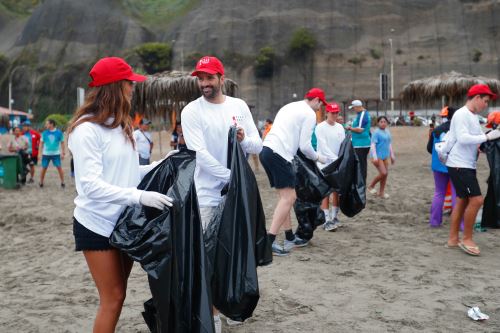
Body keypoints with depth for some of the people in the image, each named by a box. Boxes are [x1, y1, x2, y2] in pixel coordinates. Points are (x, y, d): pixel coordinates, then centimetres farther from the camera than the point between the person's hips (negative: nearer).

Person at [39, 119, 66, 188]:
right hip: (46, 154, 1)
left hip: (56, 154, -1)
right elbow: (41, 143, 8)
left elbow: (62, 143, 5)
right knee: (44, 168, 3)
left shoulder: (59, 133, -3)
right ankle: (41, 183, 16)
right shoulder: (44, 133, 1)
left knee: (59, 167, -6)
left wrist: (62, 153, 2)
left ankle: (62, 182, 3)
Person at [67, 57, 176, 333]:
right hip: (97, 225, -8)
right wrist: (140, 197, -32)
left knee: (117, 294, 15)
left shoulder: (122, 125, 10)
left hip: (124, 222, 8)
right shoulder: (86, 129, -16)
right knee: (112, 298, -1)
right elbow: (91, 185, -25)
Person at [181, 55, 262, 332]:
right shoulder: (191, 111, -6)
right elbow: (200, 154, -16)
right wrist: (230, 176, -22)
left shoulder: (239, 106, 5)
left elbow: (258, 146, 3)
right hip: (207, 195, -4)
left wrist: (244, 140, -18)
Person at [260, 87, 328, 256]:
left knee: (285, 196, 15)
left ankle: (290, 237, 21)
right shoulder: (310, 114, 0)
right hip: (279, 154, -9)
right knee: (288, 197, -7)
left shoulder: (289, 106, 26)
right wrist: (318, 158, 12)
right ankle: (269, 241, -12)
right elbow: (305, 145, -6)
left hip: (266, 149, 9)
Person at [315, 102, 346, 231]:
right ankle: (327, 221, -6)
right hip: (324, 163, -5)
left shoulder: (340, 127, 8)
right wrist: (336, 159, -24)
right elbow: (324, 147, -15)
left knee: (337, 191, 8)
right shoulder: (320, 127, -8)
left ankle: (335, 217, 19)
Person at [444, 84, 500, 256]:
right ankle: (466, 239, 0)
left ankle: (453, 239, 20)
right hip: (459, 165, -10)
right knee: (476, 199, -12)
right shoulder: (462, 114, -15)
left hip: (467, 165, 10)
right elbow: (463, 138, -26)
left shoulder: (473, 116, 15)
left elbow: (474, 139, 15)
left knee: (463, 201, 12)